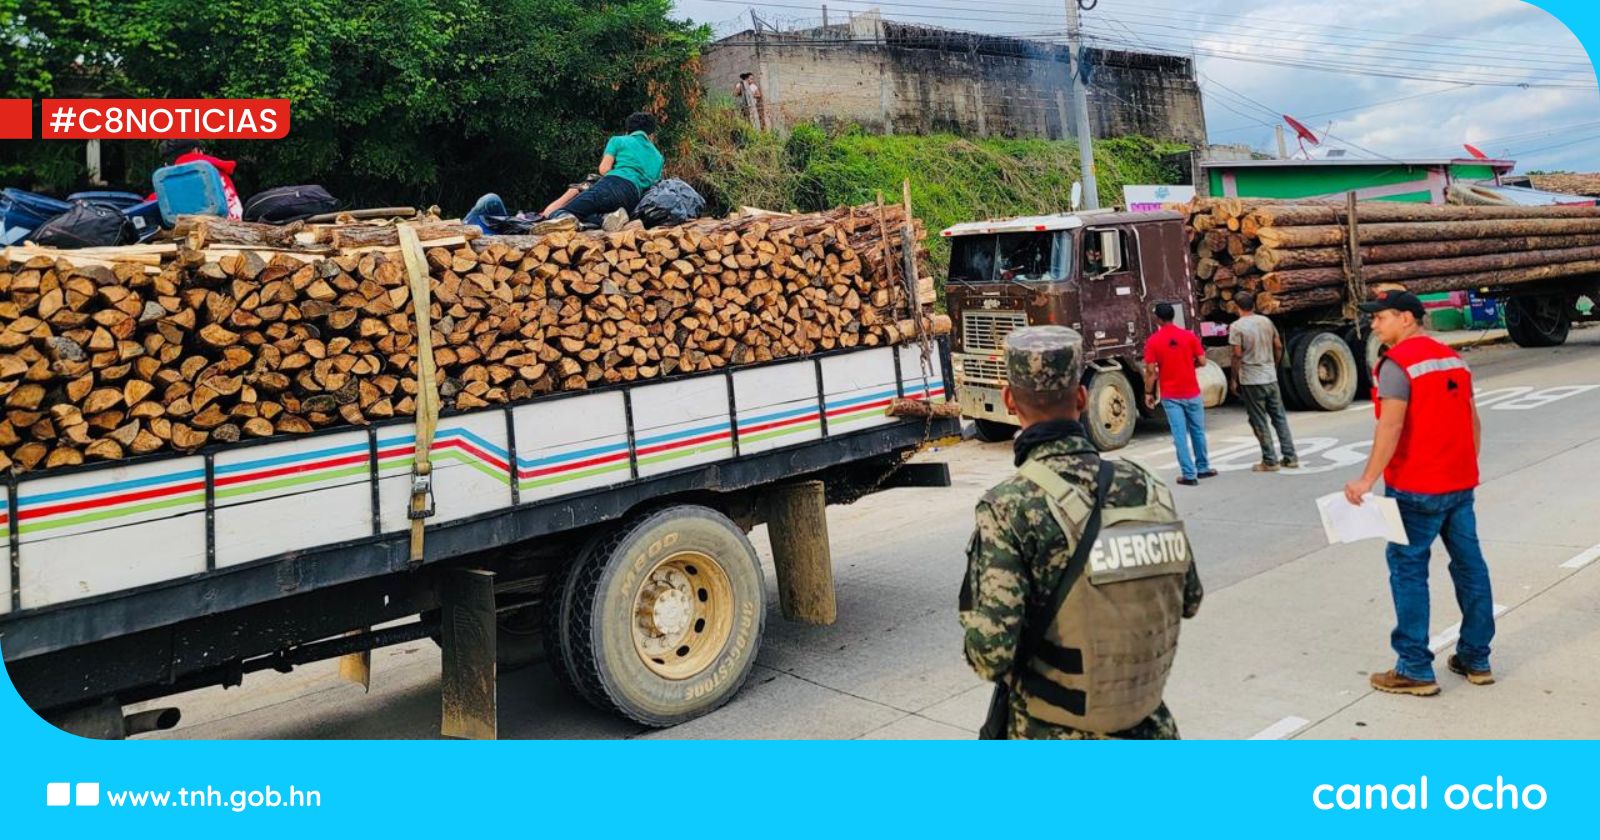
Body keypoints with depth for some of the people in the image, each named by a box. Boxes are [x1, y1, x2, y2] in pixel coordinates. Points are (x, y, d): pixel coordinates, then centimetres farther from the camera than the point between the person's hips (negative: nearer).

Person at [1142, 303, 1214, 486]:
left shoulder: (1153, 341, -8)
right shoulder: (1189, 336, -3)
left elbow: (1150, 371, -9)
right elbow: (1202, 362, -2)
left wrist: (1148, 393, 0)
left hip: (1170, 396, -2)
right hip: (1191, 393, 2)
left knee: (1179, 435, 2)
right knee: (1198, 431, 17)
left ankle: (1189, 475, 2)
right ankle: (1203, 468, 28)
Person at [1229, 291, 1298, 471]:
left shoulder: (1237, 327, -12)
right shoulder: (1266, 321, 5)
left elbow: (1237, 355, -15)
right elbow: (1278, 347, 9)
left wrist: (1234, 379, -6)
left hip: (1251, 381, -5)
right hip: (1270, 377, 5)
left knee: (1260, 422, 3)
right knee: (1279, 417, 13)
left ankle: (1270, 461, 6)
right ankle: (1290, 457, 15)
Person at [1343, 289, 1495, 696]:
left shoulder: (1397, 362, -13)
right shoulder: (1452, 358, 12)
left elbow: (1391, 426, -22)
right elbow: (1472, 420, 16)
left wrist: (1367, 479, -21)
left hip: (1417, 488, -8)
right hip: (1461, 483, 8)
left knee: (1409, 571, -1)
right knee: (1469, 565, 13)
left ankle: (1415, 670, 3)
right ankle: (1476, 659, 23)